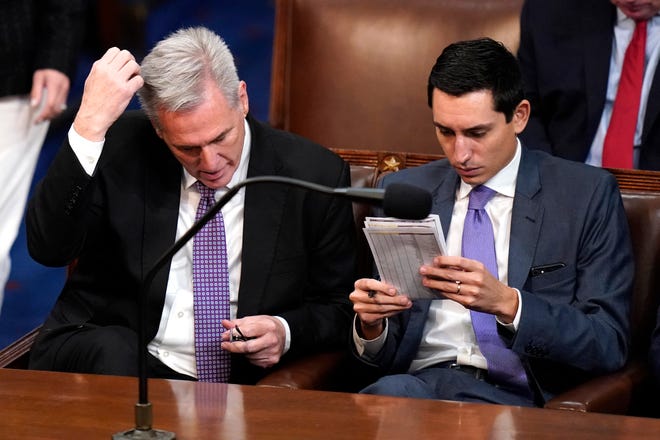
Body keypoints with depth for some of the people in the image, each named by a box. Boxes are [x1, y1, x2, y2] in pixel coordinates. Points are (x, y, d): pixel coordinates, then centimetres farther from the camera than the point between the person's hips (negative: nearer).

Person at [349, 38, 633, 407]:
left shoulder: (588, 195, 3)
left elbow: (609, 345, -4)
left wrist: (507, 303, -19)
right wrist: (371, 326, -9)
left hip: (521, 397, -2)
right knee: (391, 391, -35)